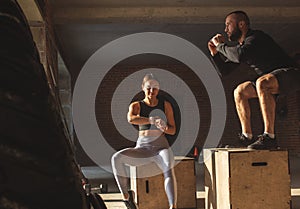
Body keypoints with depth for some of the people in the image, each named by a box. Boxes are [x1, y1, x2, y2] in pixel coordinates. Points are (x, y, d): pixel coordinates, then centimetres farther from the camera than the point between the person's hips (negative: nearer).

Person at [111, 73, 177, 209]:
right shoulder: (136, 106, 6)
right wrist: (153, 120, -31)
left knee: (168, 168, -37)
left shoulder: (165, 105, 10)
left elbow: (173, 130, 7)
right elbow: (131, 119, -18)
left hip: (161, 148, -1)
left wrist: (164, 127, -17)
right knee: (116, 158, -28)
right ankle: (126, 195, -14)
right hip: (142, 148, 1)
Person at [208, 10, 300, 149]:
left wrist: (221, 45, -18)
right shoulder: (239, 45, 14)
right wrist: (215, 53, 5)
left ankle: (269, 137, -37)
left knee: (262, 83, -36)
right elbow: (224, 71, 20)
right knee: (239, 91, 5)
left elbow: (240, 56, -34)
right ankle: (247, 137, 2)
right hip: (270, 79, 10)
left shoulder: (256, 37, -15)